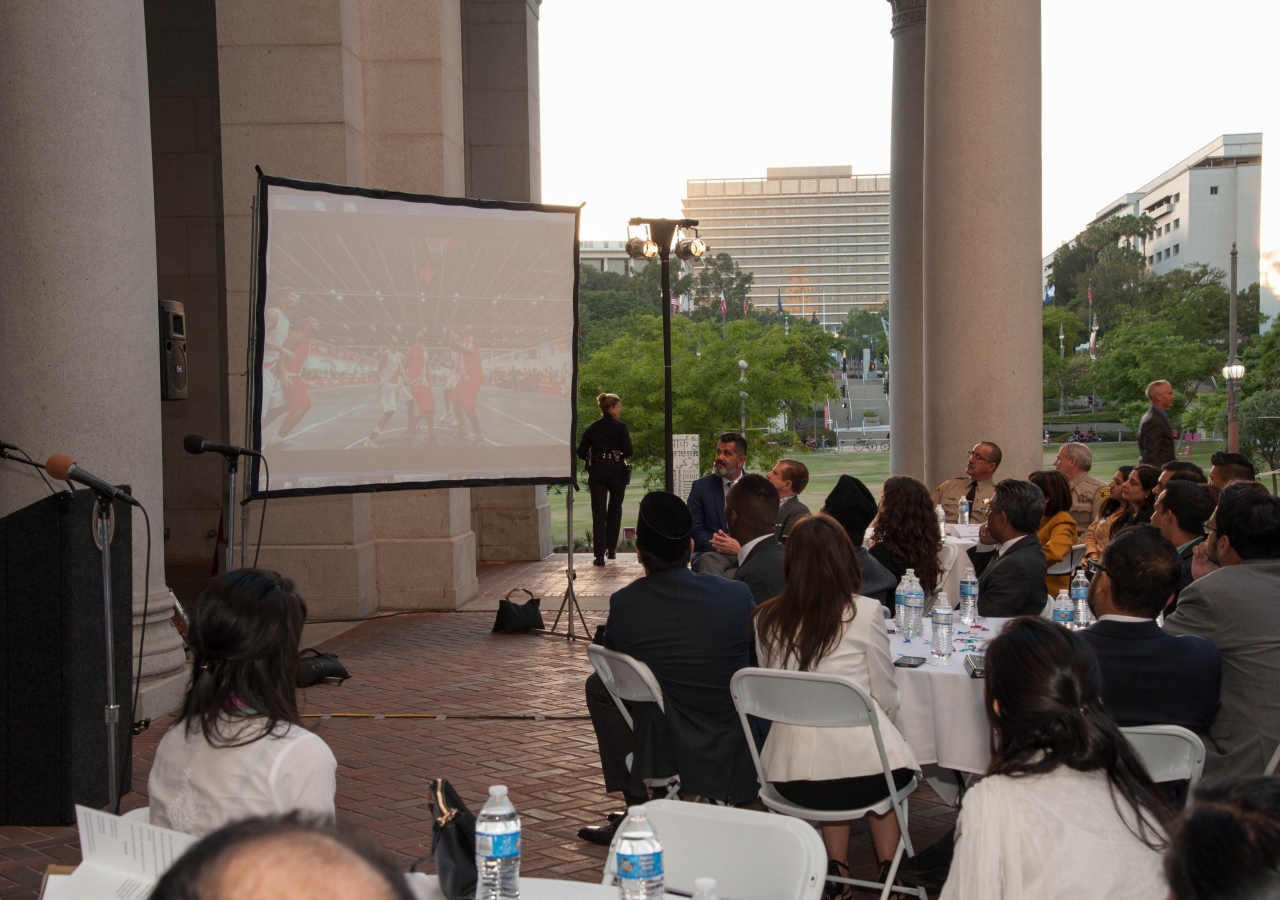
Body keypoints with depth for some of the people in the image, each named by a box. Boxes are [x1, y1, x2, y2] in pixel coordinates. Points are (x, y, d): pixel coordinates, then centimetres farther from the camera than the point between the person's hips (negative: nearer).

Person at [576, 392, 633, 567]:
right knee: (615, 509, 17)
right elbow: (628, 452, -10)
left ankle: (600, 554, -6)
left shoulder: (591, 428, 4)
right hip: (616, 469, -2)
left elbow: (581, 453, 2)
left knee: (598, 512, 1)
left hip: (597, 471, 2)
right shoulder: (620, 426, -5)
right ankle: (611, 549, 17)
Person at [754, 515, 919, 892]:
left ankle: (836, 875, 29)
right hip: (861, 767, -3)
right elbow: (886, 698, 1)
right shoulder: (864, 612, -9)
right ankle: (889, 875, 34)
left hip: (789, 777, 3)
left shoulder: (767, 618, 1)